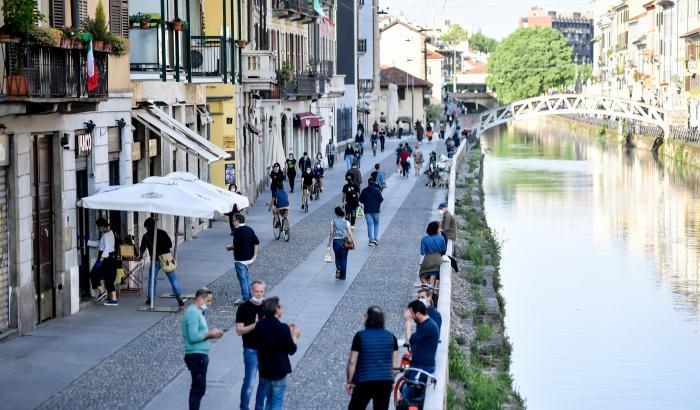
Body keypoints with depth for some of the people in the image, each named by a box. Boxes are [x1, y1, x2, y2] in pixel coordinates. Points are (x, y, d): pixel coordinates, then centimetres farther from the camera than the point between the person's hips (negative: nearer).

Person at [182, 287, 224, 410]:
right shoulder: (193, 313, -16)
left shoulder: (197, 312, 17)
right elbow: (193, 337, -23)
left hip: (199, 355, 11)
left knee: (197, 388, 16)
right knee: (199, 389, -9)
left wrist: (211, 334, 5)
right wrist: (210, 334, -15)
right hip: (197, 355, -11)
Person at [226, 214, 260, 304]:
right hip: (249, 258, 8)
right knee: (247, 277, 20)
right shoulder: (249, 229, 8)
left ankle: (245, 298, 1)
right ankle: (249, 296, 24)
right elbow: (257, 242, 8)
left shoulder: (238, 231, -17)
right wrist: (254, 255, 11)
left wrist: (229, 248, -1)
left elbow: (236, 245, -22)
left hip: (240, 259, -8)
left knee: (242, 278, -2)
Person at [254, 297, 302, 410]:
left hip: (264, 370, 6)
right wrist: (294, 336, 5)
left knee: (269, 400, 21)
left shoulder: (259, 325, -4)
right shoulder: (283, 328, -22)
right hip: (279, 371, -5)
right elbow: (292, 350, -14)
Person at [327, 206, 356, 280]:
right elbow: (350, 233, -7)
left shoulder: (333, 221, -3)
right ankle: (343, 276, 13)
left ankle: (338, 268, -7)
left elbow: (331, 233, -4)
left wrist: (329, 242, 5)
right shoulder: (346, 222, -3)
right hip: (344, 241, 0)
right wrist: (353, 242, 0)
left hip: (336, 241, 0)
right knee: (344, 258, 10)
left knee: (337, 257, 20)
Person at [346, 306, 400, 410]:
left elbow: (352, 362, -10)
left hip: (364, 382, -4)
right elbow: (395, 364, 6)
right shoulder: (391, 337, 4)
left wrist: (349, 381, 0)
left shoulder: (360, 336, -9)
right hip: (385, 382, 4)